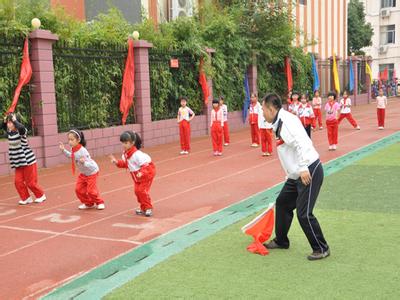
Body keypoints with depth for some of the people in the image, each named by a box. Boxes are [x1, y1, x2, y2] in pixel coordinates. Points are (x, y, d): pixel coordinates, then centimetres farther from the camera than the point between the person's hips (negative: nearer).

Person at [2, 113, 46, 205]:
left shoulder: (22, 132, -16)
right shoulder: (10, 132, 5)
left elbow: (21, 127, -41)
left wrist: (14, 120, -26)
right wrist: (4, 120, 7)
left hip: (28, 160, -7)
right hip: (18, 162, 7)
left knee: (30, 182, 1)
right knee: (18, 181, 2)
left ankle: (41, 196, 21)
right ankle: (26, 198, 17)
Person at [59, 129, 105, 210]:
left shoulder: (82, 151, -35)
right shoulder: (73, 149, -12)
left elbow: (90, 165, -35)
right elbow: (71, 156, 13)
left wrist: (83, 162, -54)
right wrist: (63, 150, 2)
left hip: (92, 172, -8)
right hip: (83, 173, 8)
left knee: (91, 190, -8)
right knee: (79, 189, 5)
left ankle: (99, 202, 19)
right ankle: (89, 203, 24)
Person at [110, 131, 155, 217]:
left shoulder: (137, 154, -31)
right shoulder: (125, 154, -4)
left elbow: (145, 164, -31)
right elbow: (125, 163, 9)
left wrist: (142, 173, -45)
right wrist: (117, 162, -6)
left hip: (147, 173, -9)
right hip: (137, 177, 9)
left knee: (142, 190, -13)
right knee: (137, 190, 8)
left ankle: (148, 208, 1)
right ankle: (143, 207, 22)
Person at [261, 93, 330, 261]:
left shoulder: (287, 120, -16)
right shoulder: (279, 124, 15)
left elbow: (301, 143, -27)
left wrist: (303, 168, -30)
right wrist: (293, 173, 23)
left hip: (309, 171, -11)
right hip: (296, 175, 11)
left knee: (304, 213, -8)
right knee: (282, 203, 19)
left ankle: (321, 249, 8)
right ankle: (281, 241, 36)